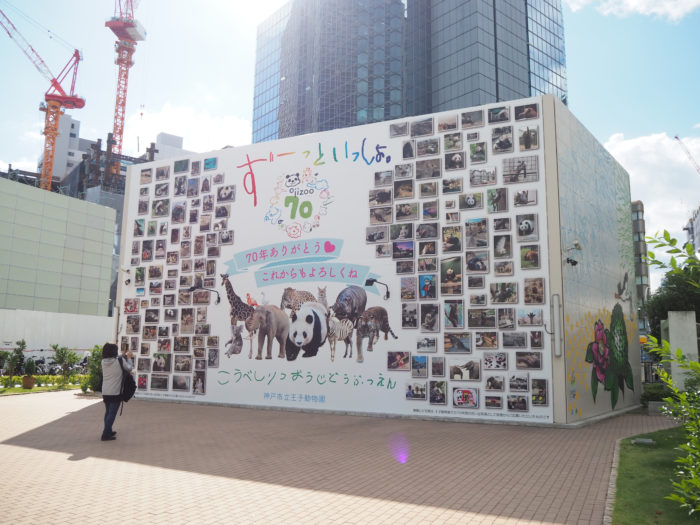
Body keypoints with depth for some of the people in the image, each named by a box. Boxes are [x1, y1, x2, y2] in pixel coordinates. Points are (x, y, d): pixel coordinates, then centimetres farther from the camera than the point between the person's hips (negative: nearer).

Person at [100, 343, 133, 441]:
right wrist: (129, 357, 14)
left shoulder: (103, 362, 1)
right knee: (112, 413, 1)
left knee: (108, 412, 20)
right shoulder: (120, 361, -14)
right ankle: (106, 434, -1)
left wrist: (123, 356, 21)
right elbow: (129, 368, 1)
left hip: (105, 392, 6)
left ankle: (108, 431, 31)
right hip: (115, 392, -6)